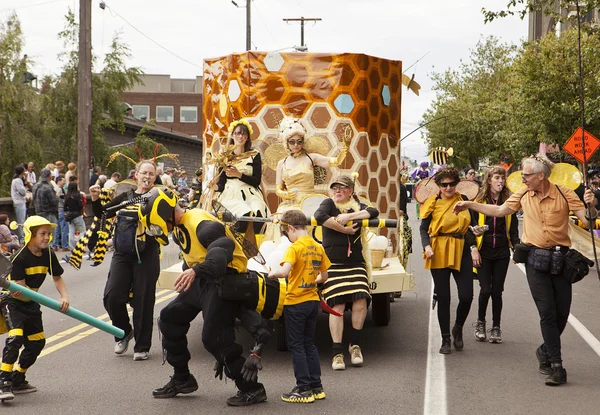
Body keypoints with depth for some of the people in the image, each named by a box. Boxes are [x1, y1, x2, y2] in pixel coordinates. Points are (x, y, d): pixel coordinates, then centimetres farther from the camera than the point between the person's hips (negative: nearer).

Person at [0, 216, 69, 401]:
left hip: (30, 303, 7)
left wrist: (64, 296, -10)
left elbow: (57, 278, 5)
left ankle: (17, 380, 24)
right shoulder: (20, 257, -23)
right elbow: (20, 286, -25)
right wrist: (15, 290, -48)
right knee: (15, 338, -25)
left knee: (37, 342, 10)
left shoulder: (48, 255, -5)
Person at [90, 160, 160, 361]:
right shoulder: (125, 197, 12)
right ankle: (124, 332, 19)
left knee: (143, 301, 0)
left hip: (146, 256, -3)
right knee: (112, 296, -7)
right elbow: (102, 213, 14)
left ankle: (142, 346, 13)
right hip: (122, 254, 3)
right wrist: (95, 200, -3)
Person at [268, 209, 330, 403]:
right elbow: (324, 277, 12)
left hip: (295, 302, -7)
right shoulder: (318, 248, 5)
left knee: (296, 345, 3)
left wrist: (272, 273, -11)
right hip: (313, 300, 7)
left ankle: (304, 389, 4)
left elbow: (284, 271, -30)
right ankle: (316, 386, 20)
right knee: (309, 344, 17)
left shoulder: (295, 248, -16)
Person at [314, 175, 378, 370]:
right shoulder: (329, 204, 5)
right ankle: (337, 353, -3)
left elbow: (373, 212, -6)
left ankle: (355, 345, 8)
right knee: (337, 306, -8)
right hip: (333, 263, -3)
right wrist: (344, 229, -15)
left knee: (360, 302, -11)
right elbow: (319, 216, -17)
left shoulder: (357, 206, 14)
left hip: (356, 263, 3)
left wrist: (349, 216, -15)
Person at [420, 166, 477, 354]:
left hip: (461, 251, 2)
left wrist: (473, 247, 1)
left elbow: (469, 227, 12)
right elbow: (424, 228, 2)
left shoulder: (463, 200, 8)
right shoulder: (433, 203, 1)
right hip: (439, 252, -2)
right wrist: (427, 246, -15)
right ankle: (445, 339, 14)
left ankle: (458, 328, 24)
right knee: (443, 297, 2)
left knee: (466, 296, -4)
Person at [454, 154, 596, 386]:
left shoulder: (563, 194, -7)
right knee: (547, 312, -5)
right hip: (535, 259, 1)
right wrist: (469, 205, 14)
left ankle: (545, 351, 31)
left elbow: (587, 220, -9)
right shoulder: (523, 196, 2)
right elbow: (499, 211, 16)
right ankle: (556, 366, -4)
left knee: (562, 312, 5)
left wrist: (590, 205, -29)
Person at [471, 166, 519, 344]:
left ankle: (496, 327, 16)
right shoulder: (479, 201, 1)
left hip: (502, 252, 2)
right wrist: (475, 233, -14)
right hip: (484, 251, -1)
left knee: (497, 290, 3)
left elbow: (513, 228, 10)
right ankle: (480, 322, 16)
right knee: (485, 289, -7)